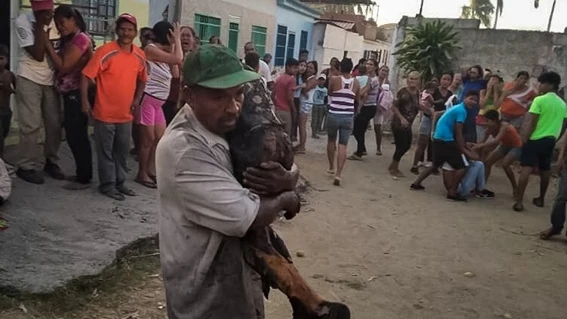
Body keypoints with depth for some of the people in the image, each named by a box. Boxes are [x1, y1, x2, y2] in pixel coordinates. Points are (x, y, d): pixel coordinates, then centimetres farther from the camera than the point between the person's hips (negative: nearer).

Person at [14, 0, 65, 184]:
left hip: (51, 80, 4)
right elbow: (38, 55, -20)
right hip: (29, 79, -4)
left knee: (55, 123, 5)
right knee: (31, 125, -4)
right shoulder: (23, 21, -13)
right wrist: (40, 25, -21)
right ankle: (26, 167, 8)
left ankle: (51, 162, 21)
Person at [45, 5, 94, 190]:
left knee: (76, 136, -7)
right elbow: (59, 66, 14)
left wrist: (47, 44, -10)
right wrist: (48, 43, 6)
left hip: (77, 94, -10)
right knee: (76, 135, 12)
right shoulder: (70, 40, 18)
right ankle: (82, 174, 20)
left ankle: (84, 178, 0)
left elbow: (63, 66, -15)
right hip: (70, 93, 10)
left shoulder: (80, 38, -11)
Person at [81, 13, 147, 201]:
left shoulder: (140, 55, 3)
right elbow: (86, 75, -13)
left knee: (122, 150, 15)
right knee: (105, 151, 5)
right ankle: (107, 185, 16)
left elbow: (142, 79, 19)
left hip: (126, 114, 6)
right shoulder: (105, 51, -14)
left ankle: (119, 182, 29)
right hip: (105, 113, -5)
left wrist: (137, 99, 9)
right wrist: (85, 101, -16)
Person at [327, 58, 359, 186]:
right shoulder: (356, 82, 3)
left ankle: (331, 167, 34)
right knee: (343, 145, 0)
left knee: (331, 141, 21)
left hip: (334, 115, -1)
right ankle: (338, 174, -10)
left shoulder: (334, 79, -4)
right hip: (348, 117, 1)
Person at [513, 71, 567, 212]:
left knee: (526, 169, -9)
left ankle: (519, 202, -14)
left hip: (535, 139, -6)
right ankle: (541, 199, 30)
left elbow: (531, 123, -14)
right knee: (545, 171, 17)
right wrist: (555, 137, 20)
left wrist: (524, 139, -10)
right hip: (550, 140, 6)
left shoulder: (539, 100, -10)